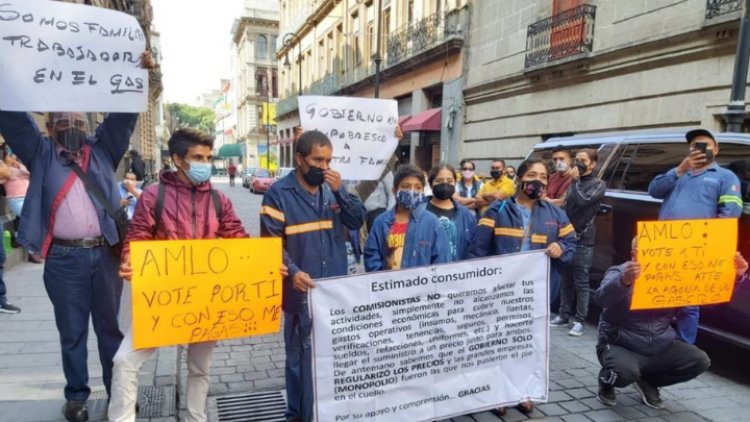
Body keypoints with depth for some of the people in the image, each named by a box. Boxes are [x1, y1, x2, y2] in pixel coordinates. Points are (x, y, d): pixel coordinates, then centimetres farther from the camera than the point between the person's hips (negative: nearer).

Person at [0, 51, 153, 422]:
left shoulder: (103, 150, 11)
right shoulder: (41, 154, 10)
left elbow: (123, 114, 4)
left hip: (105, 253, 1)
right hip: (64, 258, 0)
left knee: (111, 326, 10)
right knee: (72, 331, 10)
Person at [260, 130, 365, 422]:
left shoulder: (332, 189, 8)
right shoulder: (279, 193, -7)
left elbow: (357, 221, 3)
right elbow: (271, 241, -11)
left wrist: (339, 191, -11)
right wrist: (292, 271, -26)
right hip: (302, 291, -5)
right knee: (302, 355, 7)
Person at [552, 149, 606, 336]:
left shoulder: (598, 184, -1)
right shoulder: (574, 183, 16)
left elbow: (582, 201, -17)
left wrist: (575, 180, -8)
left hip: (583, 240, -5)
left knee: (581, 282, -2)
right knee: (565, 280, 9)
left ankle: (579, 321, 4)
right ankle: (564, 316, 18)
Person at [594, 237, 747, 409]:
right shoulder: (618, 273, -13)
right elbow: (601, 298, -34)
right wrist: (624, 282, -56)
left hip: (661, 349, 6)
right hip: (621, 348, -6)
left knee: (700, 360, -10)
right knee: (626, 371, -35)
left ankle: (648, 382, 11)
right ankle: (606, 382, 3)